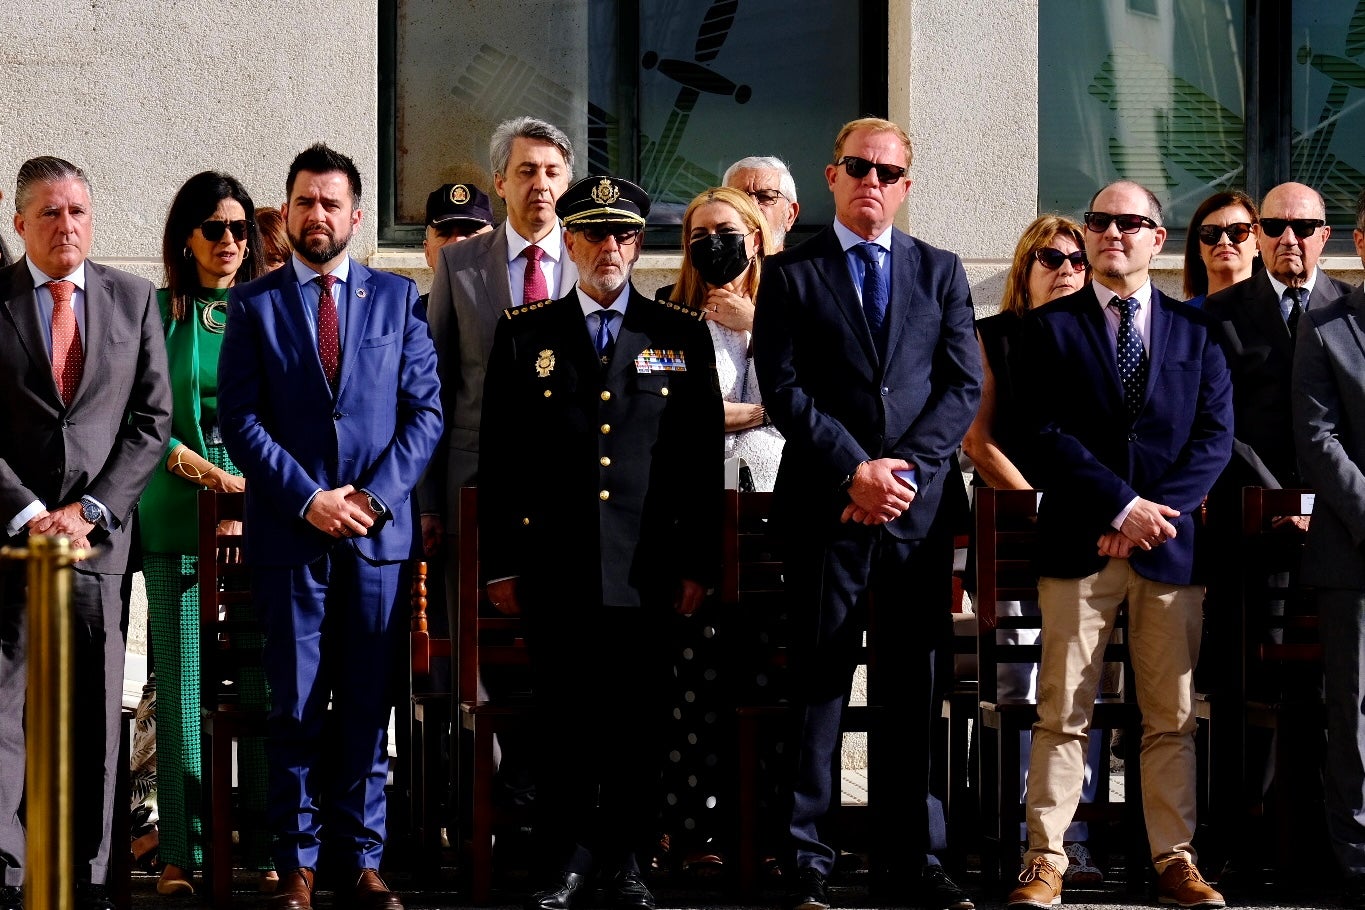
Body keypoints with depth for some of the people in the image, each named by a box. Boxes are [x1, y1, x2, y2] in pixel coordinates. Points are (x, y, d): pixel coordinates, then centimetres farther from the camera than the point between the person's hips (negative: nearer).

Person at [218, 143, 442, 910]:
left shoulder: (399, 298, 10)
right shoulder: (255, 303, 7)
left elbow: (426, 409, 5)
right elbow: (240, 419, 0)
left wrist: (378, 494, -8)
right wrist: (308, 499, -10)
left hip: (380, 531, 1)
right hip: (290, 532, -1)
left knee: (369, 706, 4)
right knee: (296, 710, 1)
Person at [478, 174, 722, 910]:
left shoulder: (682, 335, 9)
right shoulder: (523, 333, 8)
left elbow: (703, 456, 8)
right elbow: (498, 456, 7)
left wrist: (699, 564, 3)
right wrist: (500, 563, 3)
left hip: (646, 567, 0)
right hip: (555, 567, 0)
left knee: (638, 718, 4)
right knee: (562, 717, 3)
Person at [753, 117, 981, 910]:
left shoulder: (941, 272, 13)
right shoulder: (791, 274, 7)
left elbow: (965, 388, 5)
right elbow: (784, 389, -2)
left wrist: (903, 468, -8)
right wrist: (855, 471, -12)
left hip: (921, 503, 2)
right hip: (826, 507, -2)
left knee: (917, 684, 4)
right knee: (818, 684, -1)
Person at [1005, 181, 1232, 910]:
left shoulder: (1195, 331, 12)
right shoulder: (1050, 326, 6)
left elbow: (1214, 438, 4)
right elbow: (1043, 437, -4)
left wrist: (1159, 512, -10)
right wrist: (1122, 507, -13)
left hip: (1171, 546, 2)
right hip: (1079, 543, -2)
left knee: (1172, 715, 5)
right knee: (1062, 712, -2)